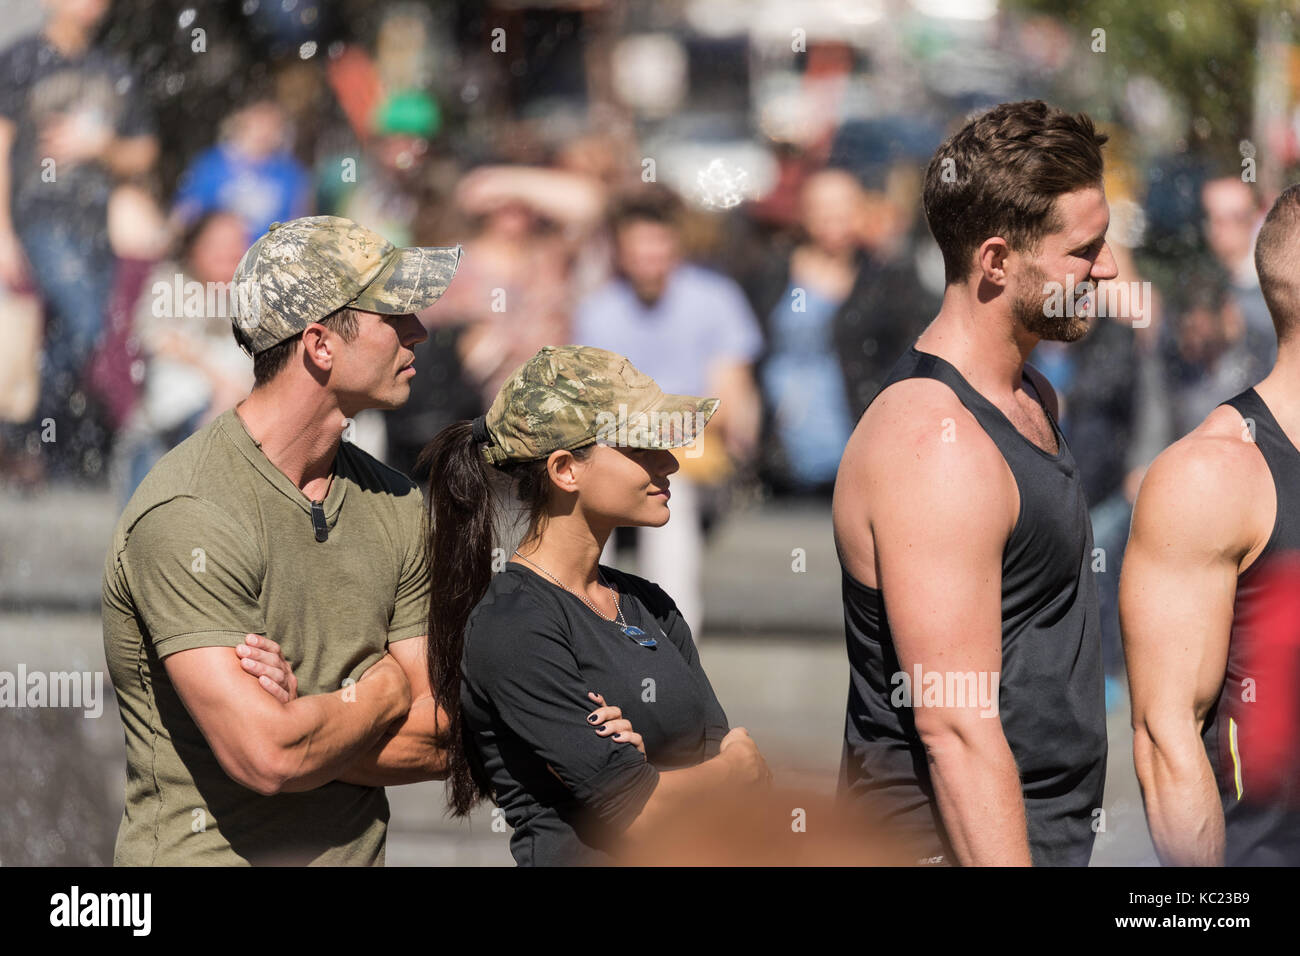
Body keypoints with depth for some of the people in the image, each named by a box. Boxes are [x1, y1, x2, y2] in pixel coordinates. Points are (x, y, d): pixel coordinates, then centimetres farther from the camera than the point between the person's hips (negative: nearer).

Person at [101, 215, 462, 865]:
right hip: (208, 855, -6)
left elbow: (443, 743, 2)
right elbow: (269, 759, -25)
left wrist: (314, 721, -15)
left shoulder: (395, 506, 5)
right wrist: (386, 690, -7)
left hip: (357, 853, 6)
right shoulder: (186, 517, -18)